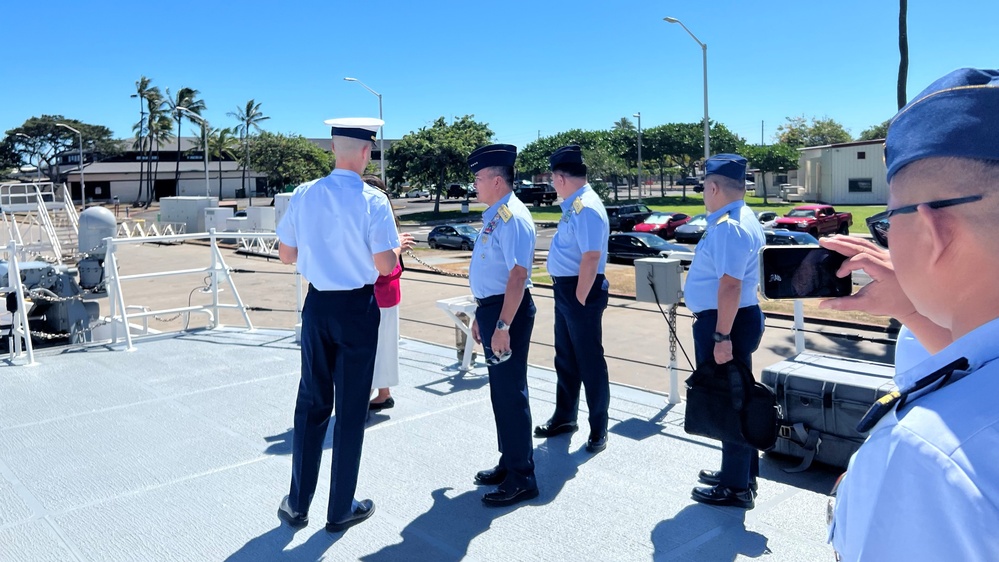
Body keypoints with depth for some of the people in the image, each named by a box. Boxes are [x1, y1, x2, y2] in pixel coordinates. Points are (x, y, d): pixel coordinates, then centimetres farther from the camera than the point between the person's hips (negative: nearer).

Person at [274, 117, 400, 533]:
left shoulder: (303, 195, -1)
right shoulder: (372, 201, -14)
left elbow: (286, 254, 6)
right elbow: (385, 265, -15)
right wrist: (394, 248, 5)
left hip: (317, 304, 4)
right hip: (357, 308, -4)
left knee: (311, 404, 16)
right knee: (351, 409, 8)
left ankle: (297, 505, 26)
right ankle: (341, 509, 21)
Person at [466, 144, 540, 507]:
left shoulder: (512, 218, -17)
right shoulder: (493, 216, 14)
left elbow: (518, 275, -24)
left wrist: (503, 325, -27)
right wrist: (481, 316, 22)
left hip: (508, 313, -10)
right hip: (491, 309, 10)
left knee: (511, 393, -2)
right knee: (500, 391, 18)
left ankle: (522, 478, 11)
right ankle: (509, 464, 33)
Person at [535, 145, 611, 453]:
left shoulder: (586, 208, -20)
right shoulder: (574, 204, 11)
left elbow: (591, 258, -26)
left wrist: (580, 299, -21)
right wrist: (568, 295, 16)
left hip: (581, 290, -10)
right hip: (564, 288, 10)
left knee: (589, 361, 3)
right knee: (565, 358, 20)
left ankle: (598, 429, 18)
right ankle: (564, 416, 37)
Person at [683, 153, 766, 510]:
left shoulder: (727, 227, -21)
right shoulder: (744, 218, 13)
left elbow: (730, 284, -28)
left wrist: (722, 337, -28)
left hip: (725, 321, -11)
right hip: (742, 318, 11)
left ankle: (737, 488, 13)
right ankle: (740, 472, 35)